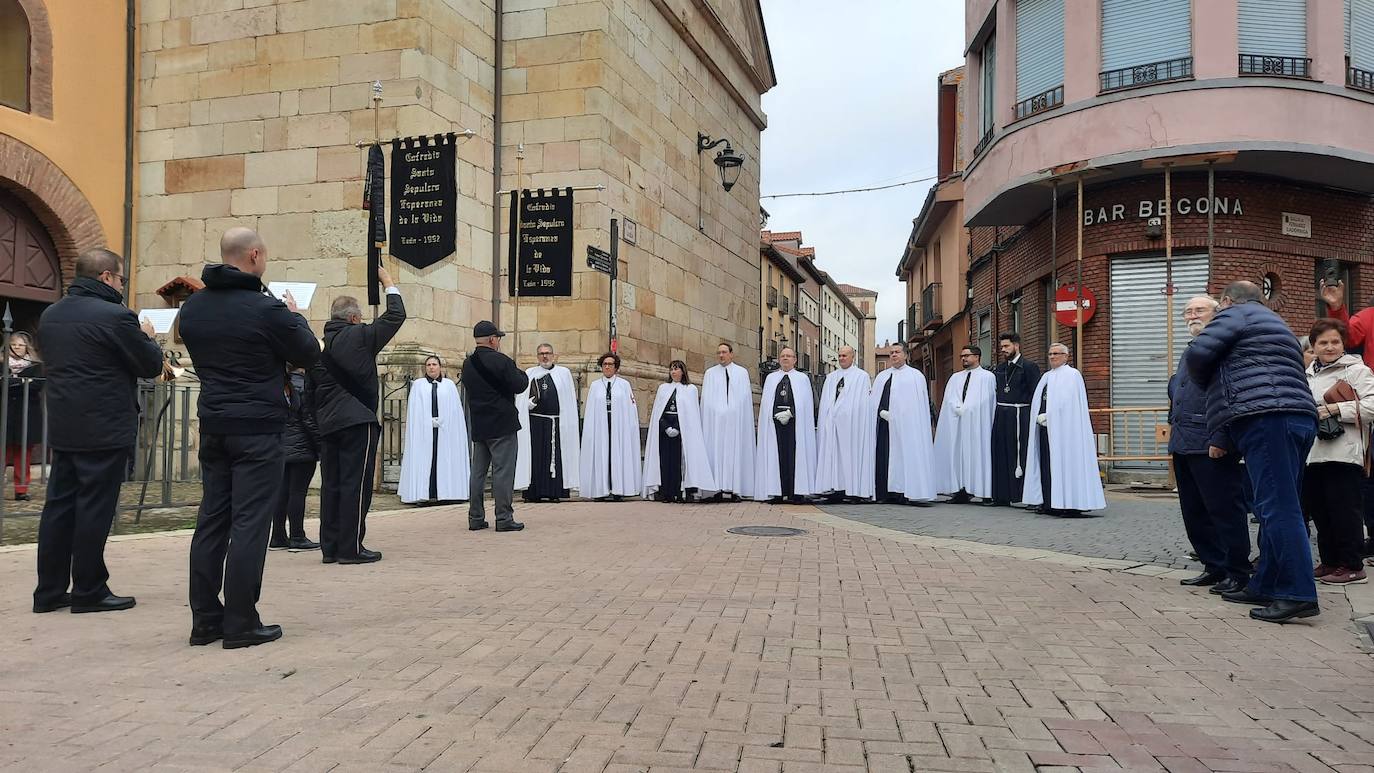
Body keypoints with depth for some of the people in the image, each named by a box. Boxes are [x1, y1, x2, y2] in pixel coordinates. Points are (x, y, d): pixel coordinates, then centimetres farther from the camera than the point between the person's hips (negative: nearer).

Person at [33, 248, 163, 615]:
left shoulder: (50, 316, 11)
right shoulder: (115, 316, -14)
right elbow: (151, 365, -9)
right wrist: (146, 337, 12)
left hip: (63, 428, 8)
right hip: (105, 429, -8)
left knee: (59, 505, 11)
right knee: (94, 509, -1)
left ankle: (49, 591, 17)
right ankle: (89, 591, 6)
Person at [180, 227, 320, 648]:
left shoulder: (192, 307, 6)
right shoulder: (267, 309, -15)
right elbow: (309, 354, -4)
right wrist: (295, 316, 14)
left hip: (213, 427, 7)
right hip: (258, 428, -7)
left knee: (211, 520, 11)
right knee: (249, 523, -3)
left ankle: (205, 619, 16)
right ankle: (240, 623, 0)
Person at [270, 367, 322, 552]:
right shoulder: (302, 385, -11)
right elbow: (310, 420, -13)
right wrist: (321, 447, -8)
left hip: (281, 448, 7)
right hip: (302, 449, -7)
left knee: (282, 491, 9)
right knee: (298, 492, -3)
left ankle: (278, 537, 14)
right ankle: (297, 538, 0)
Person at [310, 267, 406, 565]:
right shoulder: (359, 336, -7)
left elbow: (312, 391, 14)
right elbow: (395, 316, 0)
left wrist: (319, 422, 20)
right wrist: (388, 283, 13)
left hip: (328, 425, 7)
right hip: (357, 422, -7)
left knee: (331, 485, 10)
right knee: (355, 485, -4)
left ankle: (330, 547, 14)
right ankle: (351, 548, -2)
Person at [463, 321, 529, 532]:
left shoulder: (467, 364, 8)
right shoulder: (501, 361, -14)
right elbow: (519, 386, -12)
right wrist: (522, 374, 10)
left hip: (478, 426, 7)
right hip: (502, 426, -7)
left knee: (478, 472, 11)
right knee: (503, 471, -4)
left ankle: (476, 518, 15)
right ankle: (504, 518, -3)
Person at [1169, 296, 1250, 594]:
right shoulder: (1188, 355, 22)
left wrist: (1221, 440, -21)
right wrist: (1175, 435, 21)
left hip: (1211, 447, -9)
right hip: (1183, 445, 9)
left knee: (1224, 510, -2)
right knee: (1193, 513, 12)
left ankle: (1237, 573, 6)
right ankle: (1214, 566, 22)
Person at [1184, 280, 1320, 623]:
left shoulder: (1236, 314, 7)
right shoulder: (1274, 324, 34)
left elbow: (1197, 353, -8)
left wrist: (1208, 383, 16)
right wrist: (1226, 438, 28)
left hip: (1265, 419, -10)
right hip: (1300, 416, 10)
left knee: (1278, 508, -13)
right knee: (1278, 508, 10)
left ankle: (1298, 594, -16)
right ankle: (1265, 586, 15)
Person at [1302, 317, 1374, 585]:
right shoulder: (1309, 375, 20)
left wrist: (1333, 409, -16)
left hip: (1344, 454, -7)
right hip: (1312, 454, 7)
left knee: (1345, 511, -4)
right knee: (1318, 511, 10)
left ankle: (1352, 566, 3)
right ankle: (1329, 562, 21)